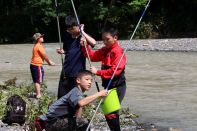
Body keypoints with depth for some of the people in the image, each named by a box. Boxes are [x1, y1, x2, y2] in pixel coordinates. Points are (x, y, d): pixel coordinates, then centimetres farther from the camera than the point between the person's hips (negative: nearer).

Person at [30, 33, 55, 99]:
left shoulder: (36, 46, 17)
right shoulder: (39, 46, -13)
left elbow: (43, 56, 21)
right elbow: (44, 56, -10)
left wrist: (49, 61, 19)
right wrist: (49, 62, 3)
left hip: (33, 64, 10)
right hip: (37, 65, -10)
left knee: (36, 81, 14)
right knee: (38, 81, -7)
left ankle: (38, 94, 21)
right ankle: (38, 95, -5)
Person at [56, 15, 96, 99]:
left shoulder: (83, 36, -7)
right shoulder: (67, 36, 8)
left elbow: (93, 43, -28)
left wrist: (82, 32, -20)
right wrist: (62, 51, 0)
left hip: (78, 72, -5)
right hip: (66, 71, 5)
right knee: (61, 96, 6)